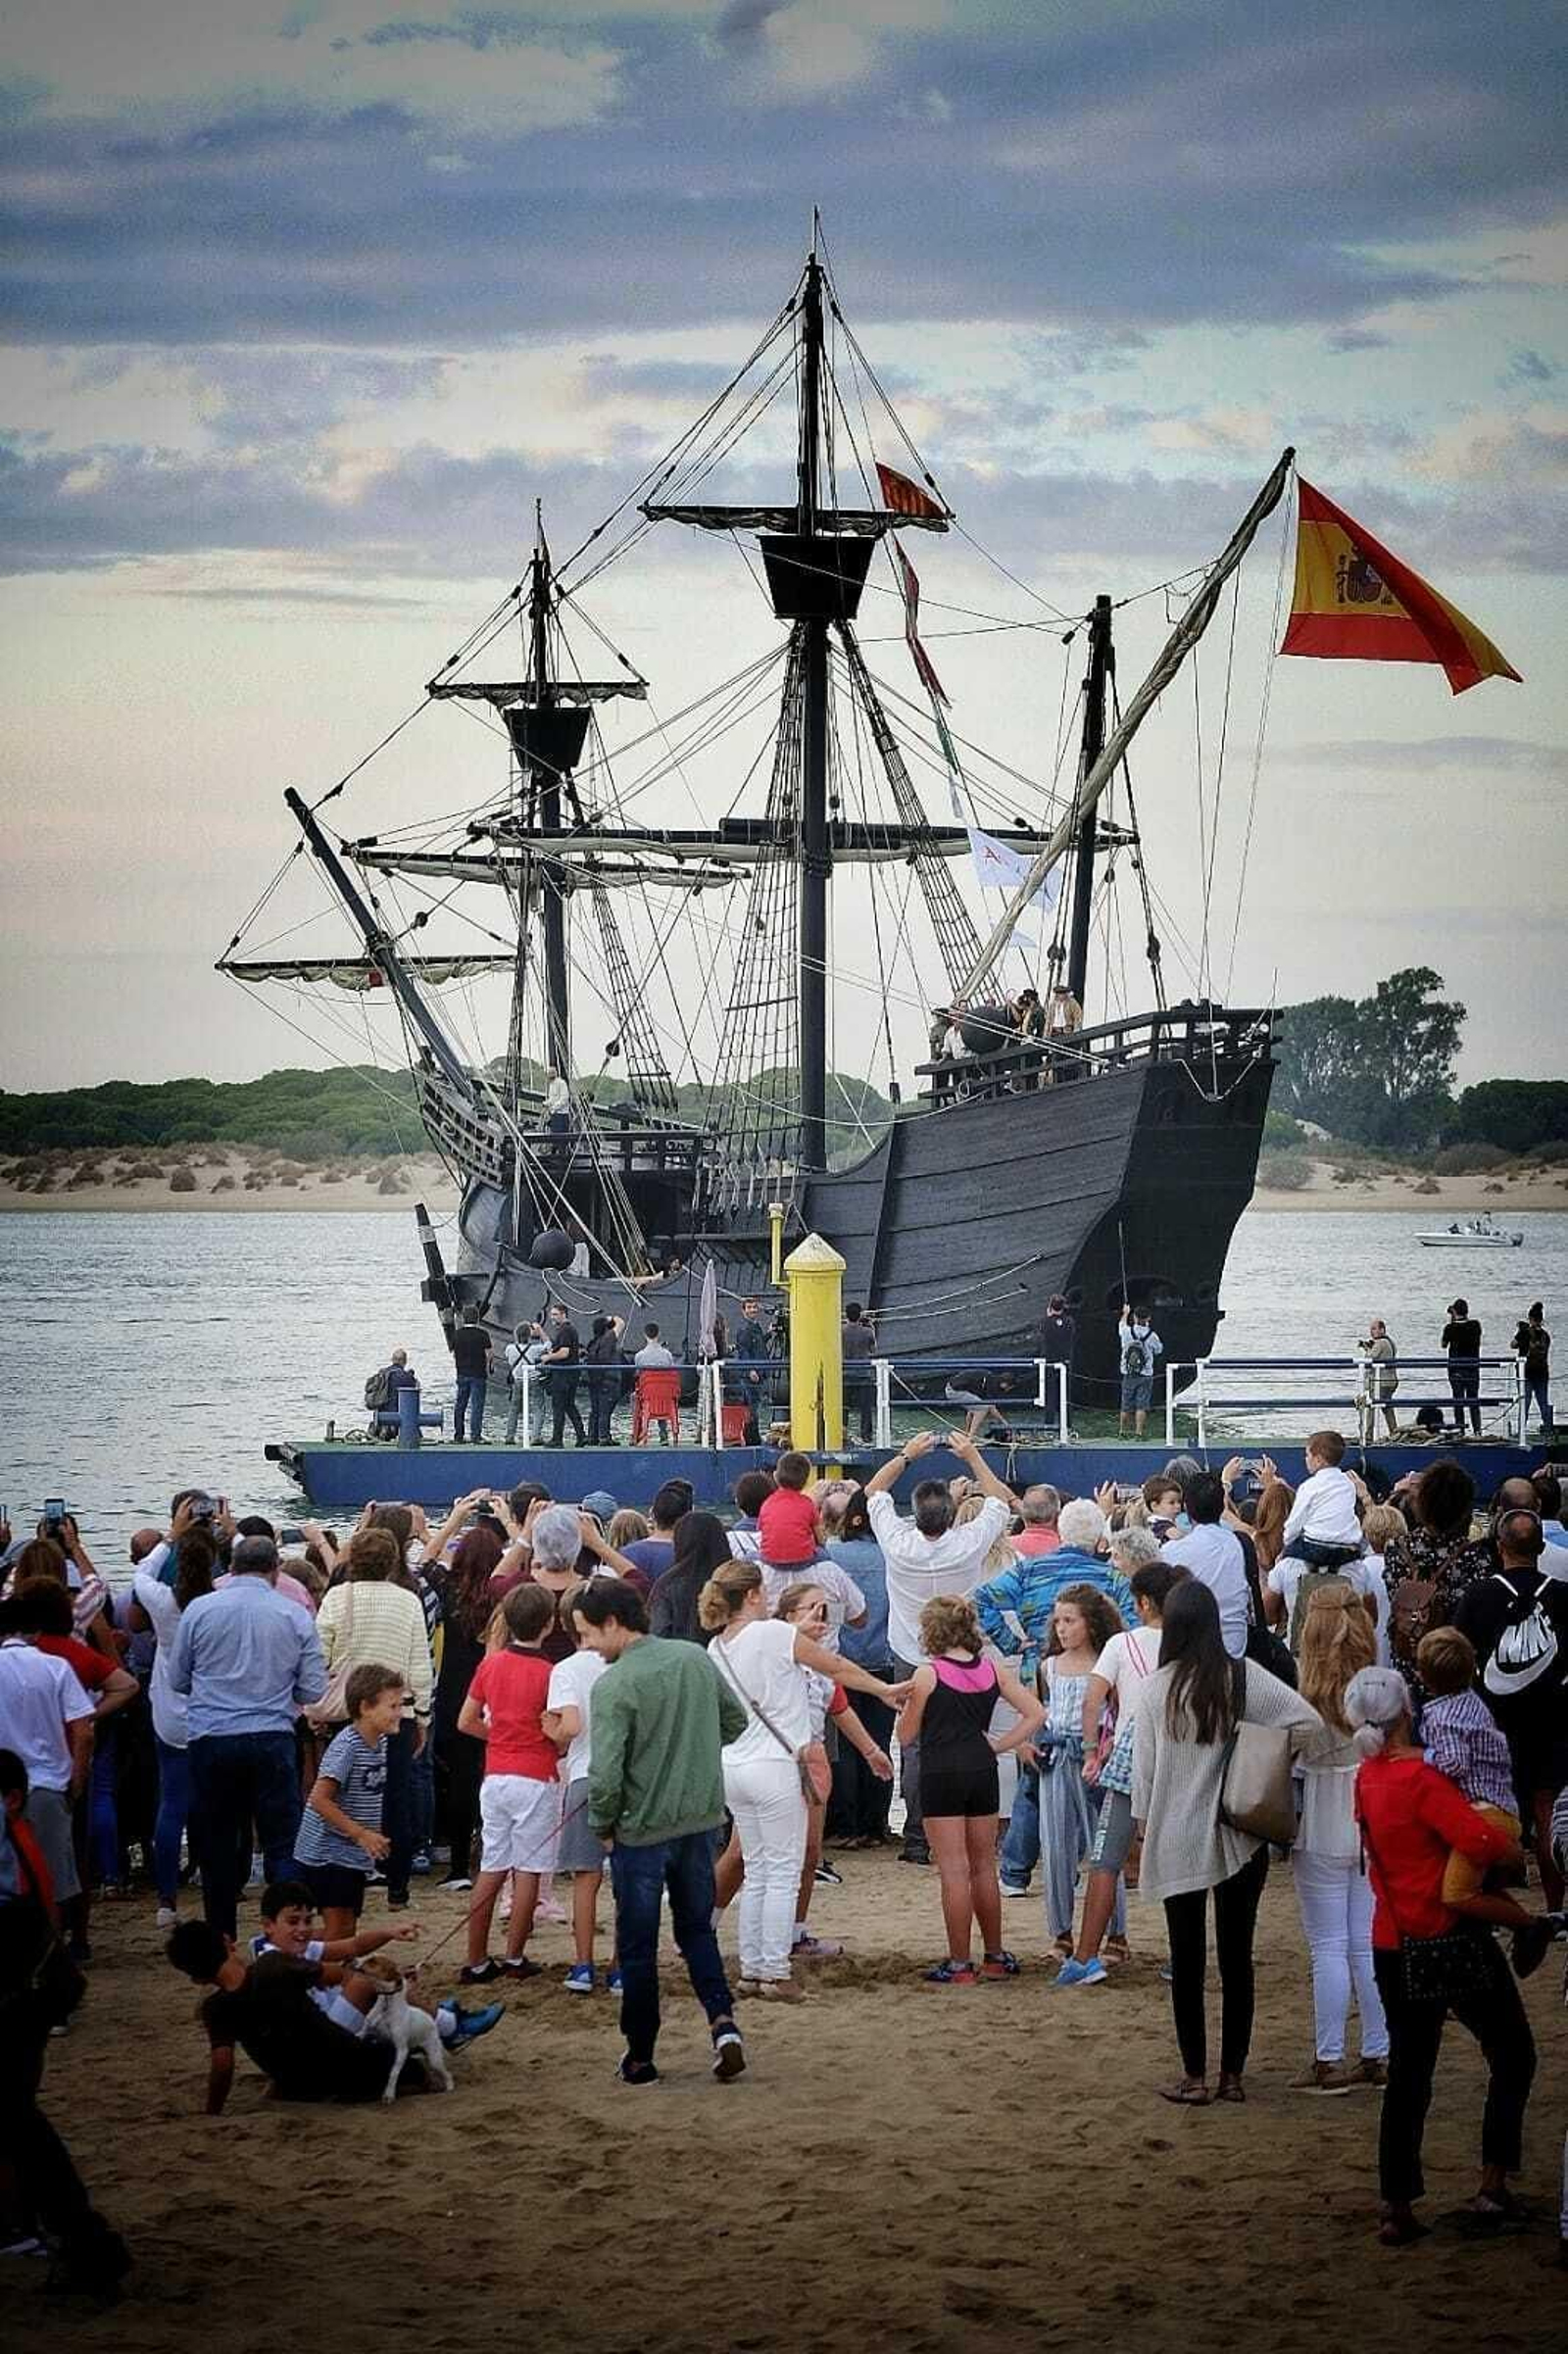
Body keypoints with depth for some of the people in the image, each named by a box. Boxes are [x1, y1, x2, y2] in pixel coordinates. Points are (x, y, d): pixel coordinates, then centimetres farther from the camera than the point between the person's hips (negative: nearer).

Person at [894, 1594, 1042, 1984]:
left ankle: (960, 1964, 0)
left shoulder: (926, 1675, -9)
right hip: (983, 1772, 5)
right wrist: (999, 1746, 5)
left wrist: (905, 1704, 15)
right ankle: (995, 1957, 22)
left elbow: (906, 1737, -3)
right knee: (984, 1868, 16)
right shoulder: (992, 1671, 4)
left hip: (941, 1776, -5)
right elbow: (1035, 1714, 2)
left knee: (954, 1871, -2)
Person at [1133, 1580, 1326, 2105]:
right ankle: (1232, 2074, 11)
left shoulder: (1158, 1686, -7)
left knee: (1187, 1958, 7)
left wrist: (1142, 1826, 9)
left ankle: (1194, 2076, 7)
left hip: (1176, 1840, -1)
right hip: (1239, 1838, 1)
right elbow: (1310, 1724, -12)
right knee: (1236, 1955, 8)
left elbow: (1143, 1764, -2)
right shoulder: (1245, 1678, -6)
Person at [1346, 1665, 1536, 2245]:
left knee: (1408, 2075, 12)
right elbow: (1480, 1841, -29)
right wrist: (1515, 1853, -8)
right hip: (1453, 1941, -6)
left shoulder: (1368, 1778, 4)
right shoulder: (1422, 1779, -19)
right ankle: (1492, 2189, 6)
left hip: (1394, 1950, 7)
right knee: (1512, 2057, 11)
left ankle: (1397, 2211, 9)